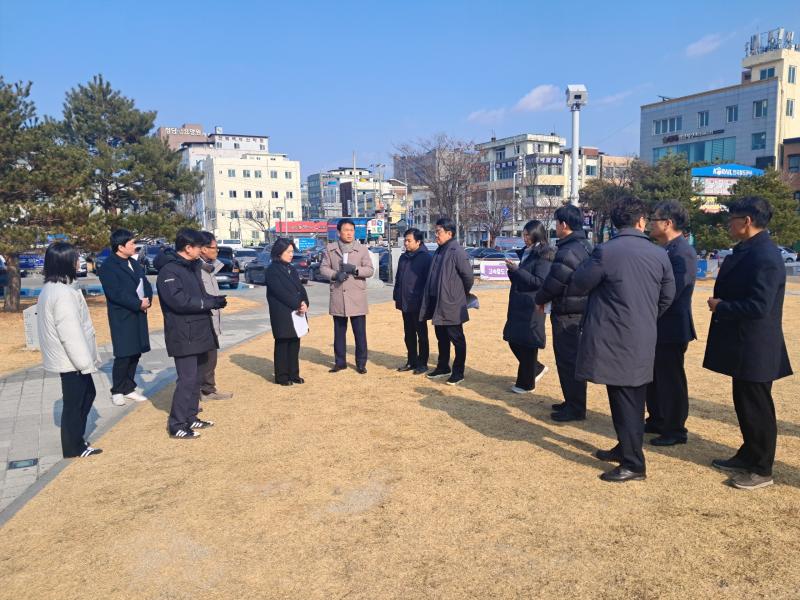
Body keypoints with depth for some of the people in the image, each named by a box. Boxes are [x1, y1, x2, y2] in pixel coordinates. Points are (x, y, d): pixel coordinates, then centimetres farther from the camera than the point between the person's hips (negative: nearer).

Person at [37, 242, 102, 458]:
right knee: (74, 402, 3)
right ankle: (73, 448, 17)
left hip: (67, 358, 10)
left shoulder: (51, 289, 10)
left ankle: (76, 440, 31)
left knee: (87, 394, 21)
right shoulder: (63, 293, -24)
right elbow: (70, 333, -26)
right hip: (71, 360, -10)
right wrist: (85, 362, -20)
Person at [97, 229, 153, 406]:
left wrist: (147, 300, -7)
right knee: (123, 355, -2)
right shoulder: (108, 266, -11)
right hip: (122, 318, -7)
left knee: (135, 353, 11)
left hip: (139, 315, 7)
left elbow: (145, 284, 12)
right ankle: (117, 391, 12)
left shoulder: (134, 263, 14)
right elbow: (116, 293, -20)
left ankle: (129, 388, 22)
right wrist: (138, 304, -17)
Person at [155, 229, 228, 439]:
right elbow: (180, 300, -25)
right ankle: (176, 425, 1)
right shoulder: (169, 270, -15)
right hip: (183, 335, -10)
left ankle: (190, 418, 25)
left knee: (196, 378, 15)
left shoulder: (192, 267, 15)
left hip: (199, 332, 10)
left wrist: (214, 300, -2)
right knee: (187, 379, -8)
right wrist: (211, 302, -18)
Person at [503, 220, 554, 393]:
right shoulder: (525, 253, 13)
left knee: (527, 344, 0)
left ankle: (526, 383, 14)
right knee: (513, 339, 12)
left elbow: (539, 281, -18)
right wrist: (512, 270, -2)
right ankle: (535, 368, 31)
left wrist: (517, 270, -18)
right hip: (518, 305, 8)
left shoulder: (544, 255, -11)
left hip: (532, 307, -8)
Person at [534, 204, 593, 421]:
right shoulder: (586, 246, 12)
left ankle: (575, 408, 7)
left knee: (568, 359, -2)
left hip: (567, 314, -10)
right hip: (581, 311, 10)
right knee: (572, 358, 18)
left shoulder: (568, 251, -21)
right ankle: (573, 401, 29)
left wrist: (540, 299, 0)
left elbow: (554, 282, -21)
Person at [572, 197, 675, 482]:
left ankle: (633, 464, 8)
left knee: (623, 399, 1)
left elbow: (579, 285, -4)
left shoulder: (605, 251, -14)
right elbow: (667, 296, 11)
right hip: (644, 339, 6)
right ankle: (627, 448, 32)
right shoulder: (659, 254, 2)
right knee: (633, 397, 17)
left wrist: (591, 264, 14)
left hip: (614, 339, -6)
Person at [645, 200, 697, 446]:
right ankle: (656, 421, 33)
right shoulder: (665, 250, 10)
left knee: (671, 379, 3)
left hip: (671, 328, -9)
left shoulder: (682, 253, -20)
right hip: (657, 326, 9)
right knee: (654, 377, 19)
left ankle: (675, 430, 16)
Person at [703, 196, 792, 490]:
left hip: (755, 349, -10)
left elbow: (758, 307, -27)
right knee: (745, 404, 21)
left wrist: (720, 307, -16)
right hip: (743, 346, 10)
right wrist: (722, 302, 0)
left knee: (757, 408, 4)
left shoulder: (765, 256, -22)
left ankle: (761, 470, 18)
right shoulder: (747, 250, 9)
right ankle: (748, 456, 36)